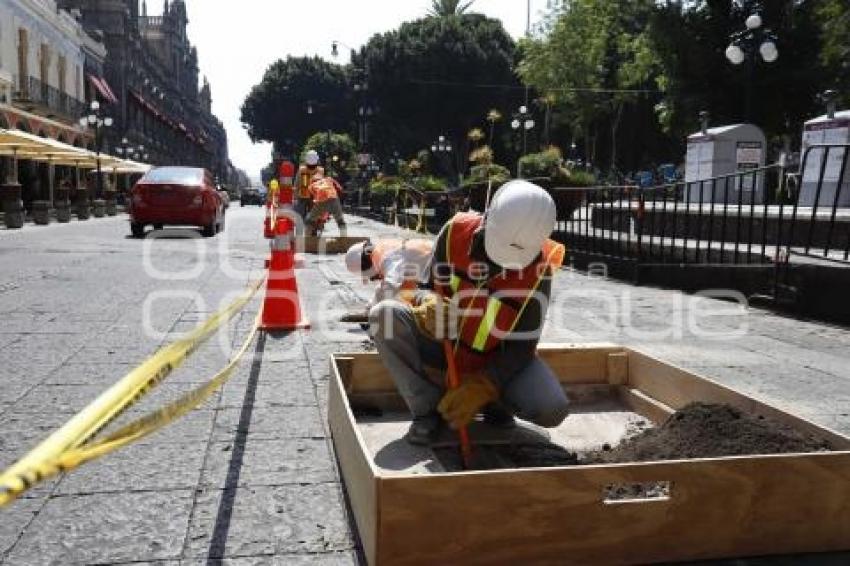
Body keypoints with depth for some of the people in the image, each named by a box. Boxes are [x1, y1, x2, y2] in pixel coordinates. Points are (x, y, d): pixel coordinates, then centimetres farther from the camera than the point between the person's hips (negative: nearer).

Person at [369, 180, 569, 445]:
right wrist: (429, 303, -33)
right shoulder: (457, 231, -19)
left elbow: (522, 345, -18)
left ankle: (493, 401, 8)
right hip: (445, 342, 2)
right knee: (385, 314, -26)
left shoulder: (538, 268, -21)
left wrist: (481, 388, -31)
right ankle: (429, 408, -11)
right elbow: (428, 286, -7)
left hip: (498, 357, -1)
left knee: (552, 410, -27)